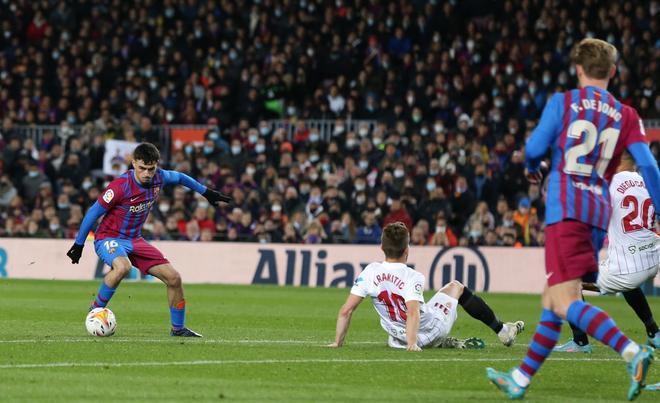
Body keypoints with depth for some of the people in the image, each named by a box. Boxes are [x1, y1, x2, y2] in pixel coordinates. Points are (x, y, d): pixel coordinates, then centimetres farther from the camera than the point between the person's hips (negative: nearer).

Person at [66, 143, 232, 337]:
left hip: (135, 240, 6)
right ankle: (96, 309, -19)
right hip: (109, 238, -6)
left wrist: (206, 192, 27)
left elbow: (179, 177, 17)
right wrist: (78, 244, -7)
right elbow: (94, 212, -15)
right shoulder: (121, 186, -26)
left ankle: (178, 328, 17)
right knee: (122, 267, -40)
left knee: (174, 278, -1)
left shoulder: (159, 177, -8)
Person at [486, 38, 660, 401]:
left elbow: (534, 149, -1)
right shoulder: (626, 116, 9)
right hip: (600, 213, 6)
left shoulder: (562, 102, 1)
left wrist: (532, 170, 22)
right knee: (551, 300, 16)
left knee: (565, 302, -14)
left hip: (566, 208, -6)